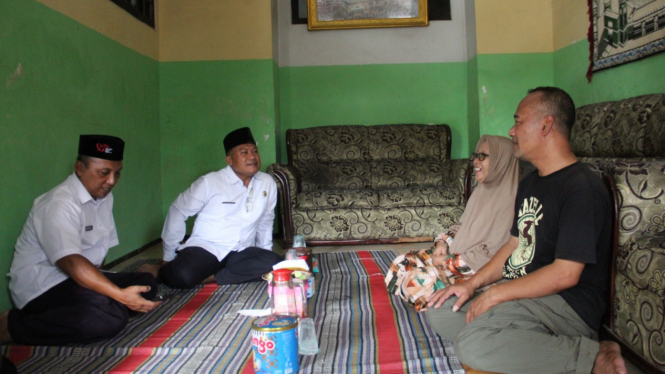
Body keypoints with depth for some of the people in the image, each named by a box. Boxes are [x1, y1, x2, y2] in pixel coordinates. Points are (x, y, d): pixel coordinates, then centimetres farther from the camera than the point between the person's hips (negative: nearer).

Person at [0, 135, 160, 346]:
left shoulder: (104, 196, 9)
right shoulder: (60, 204, -19)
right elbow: (70, 262, -32)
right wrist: (120, 295, -39)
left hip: (78, 278, 9)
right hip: (41, 286, -9)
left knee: (146, 283, -8)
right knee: (111, 316, -32)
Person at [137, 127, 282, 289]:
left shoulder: (268, 183, 3)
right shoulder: (210, 182, -6)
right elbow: (178, 212, 0)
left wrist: (265, 257, 17)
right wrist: (167, 259, 4)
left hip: (240, 253, 4)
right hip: (205, 248, -3)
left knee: (274, 264, -26)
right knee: (182, 276, -34)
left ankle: (209, 277, -17)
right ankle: (160, 272, 2)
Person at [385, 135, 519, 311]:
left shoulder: (509, 200, -18)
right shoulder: (481, 191, 10)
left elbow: (491, 256, -20)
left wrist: (449, 261, -17)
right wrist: (442, 242, 0)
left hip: (479, 269, -9)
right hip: (455, 253, 9)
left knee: (417, 280, -25)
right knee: (402, 264, -3)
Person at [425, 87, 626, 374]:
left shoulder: (582, 188, -17)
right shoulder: (530, 183, 15)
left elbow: (565, 274, -22)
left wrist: (496, 294, -17)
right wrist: (472, 284, 4)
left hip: (569, 305, -10)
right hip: (526, 293, 10)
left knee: (473, 344, -31)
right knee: (438, 313, 0)